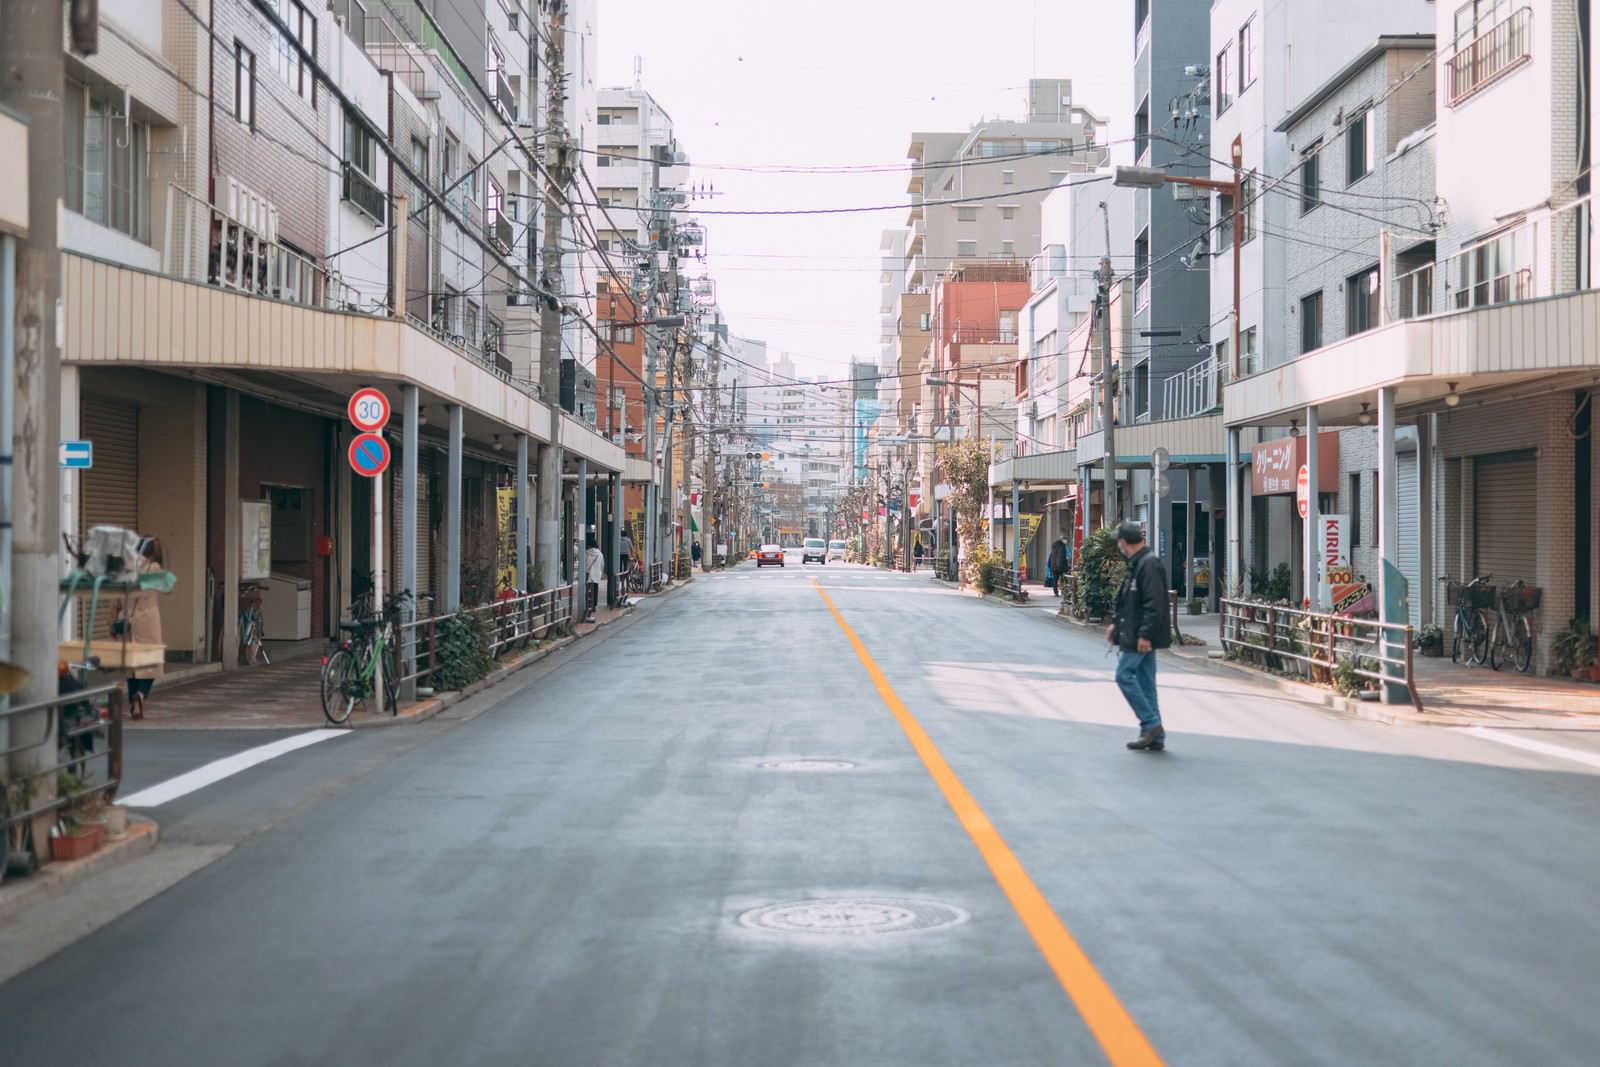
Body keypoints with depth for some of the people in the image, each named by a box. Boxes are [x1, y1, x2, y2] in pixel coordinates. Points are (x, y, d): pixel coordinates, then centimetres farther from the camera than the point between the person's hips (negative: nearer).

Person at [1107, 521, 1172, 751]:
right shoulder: (1136, 563, 14)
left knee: (1124, 675, -9)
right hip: (1136, 634, 10)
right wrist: (1117, 625, 24)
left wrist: (1145, 635, -25)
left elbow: (1155, 604, -23)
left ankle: (1151, 724, -6)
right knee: (1145, 681, 10)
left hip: (1141, 637, -10)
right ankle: (1155, 736, 13)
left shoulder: (1148, 564, -17)